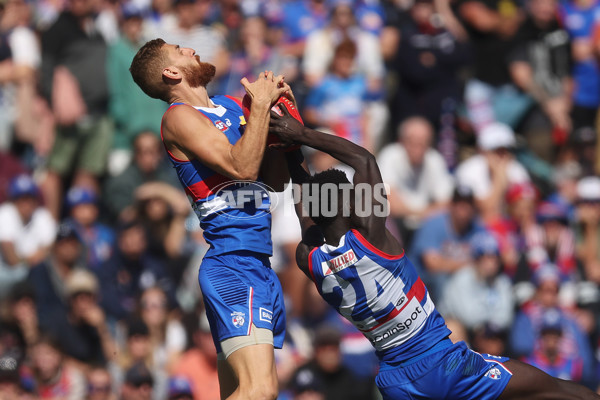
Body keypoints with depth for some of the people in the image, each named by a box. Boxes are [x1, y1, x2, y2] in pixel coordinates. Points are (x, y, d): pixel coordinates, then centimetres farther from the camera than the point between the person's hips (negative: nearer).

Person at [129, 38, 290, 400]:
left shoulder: (231, 106, 18)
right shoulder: (179, 116, -5)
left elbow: (276, 179, 20)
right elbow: (241, 166, -19)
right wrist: (260, 105, -9)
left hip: (259, 265, 9)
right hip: (233, 264, -9)